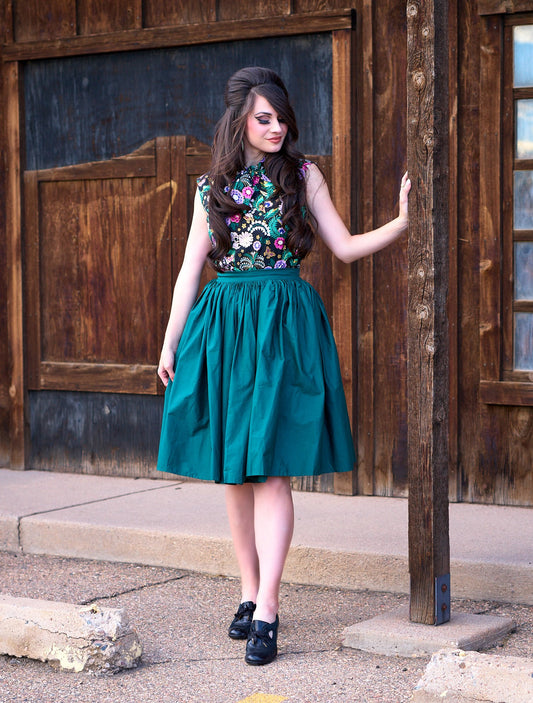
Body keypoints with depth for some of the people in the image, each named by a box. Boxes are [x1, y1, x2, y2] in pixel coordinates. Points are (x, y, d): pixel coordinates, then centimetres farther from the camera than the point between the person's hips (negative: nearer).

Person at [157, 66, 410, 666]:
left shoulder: (303, 175, 7)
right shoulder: (213, 186, 11)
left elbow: (345, 247, 8)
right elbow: (190, 270, 12)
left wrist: (403, 221, -5)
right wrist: (169, 344, 8)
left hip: (284, 326, -2)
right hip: (223, 325, 3)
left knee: (271, 470, -9)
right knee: (234, 474, 5)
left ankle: (266, 613, -10)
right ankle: (250, 594, 17)